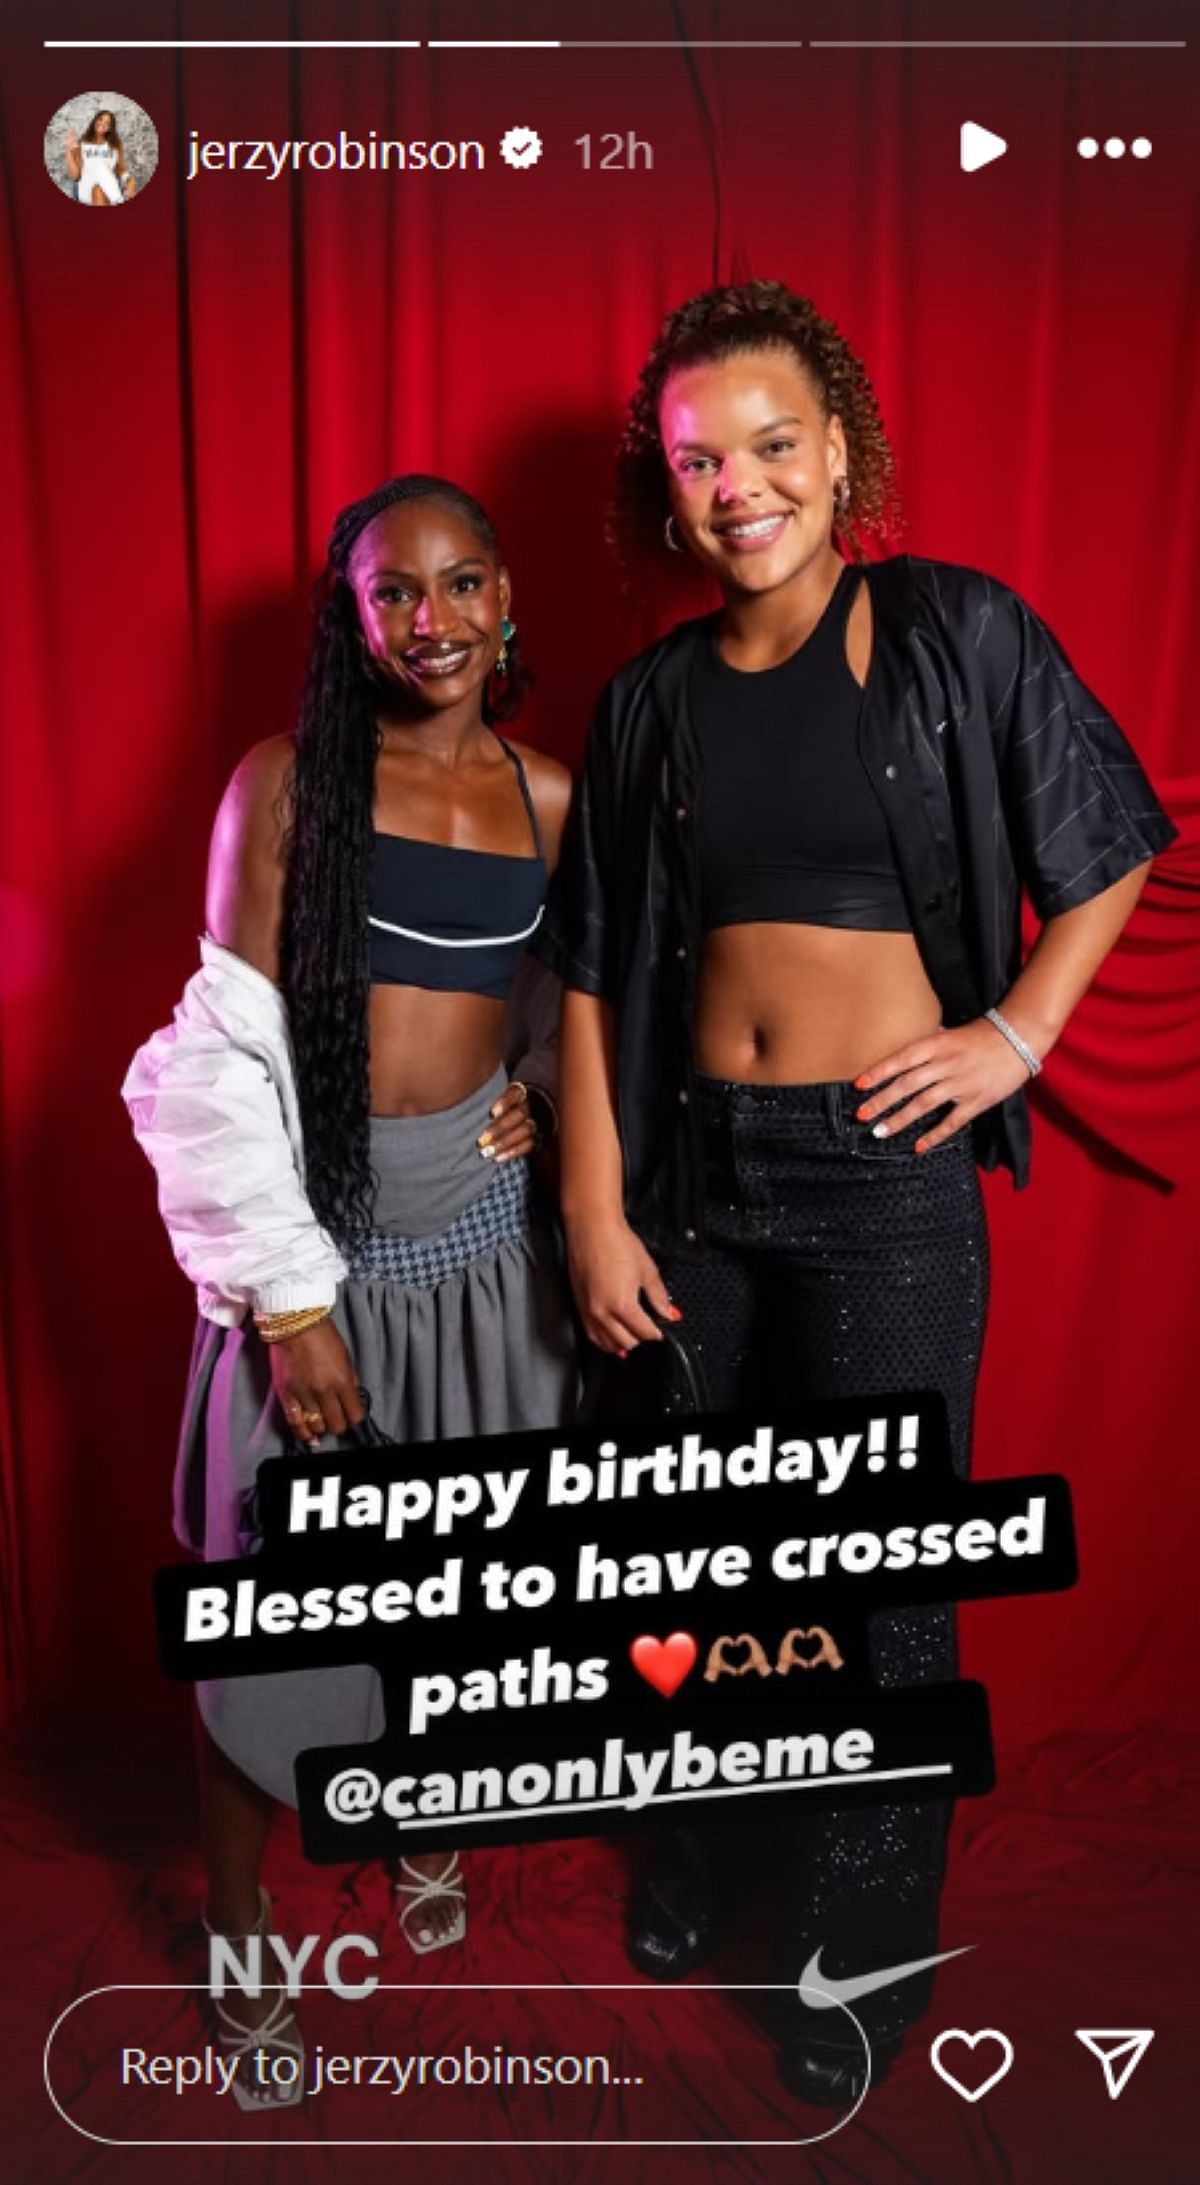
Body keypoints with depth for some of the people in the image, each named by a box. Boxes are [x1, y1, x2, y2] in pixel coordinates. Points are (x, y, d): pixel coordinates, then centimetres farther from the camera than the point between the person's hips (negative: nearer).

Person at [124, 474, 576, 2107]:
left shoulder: (552, 796, 4)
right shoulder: (289, 782, -6)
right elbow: (227, 1051, -9)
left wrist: (545, 1093, -2)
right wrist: (291, 1299, -12)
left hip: (481, 1221, 4)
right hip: (316, 1229, -3)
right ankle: (239, 1946, 27)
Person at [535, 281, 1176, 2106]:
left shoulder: (959, 635, -4)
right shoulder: (654, 700, 4)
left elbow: (1113, 844, 5)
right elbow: (594, 974, 3)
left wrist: (1017, 1028, -7)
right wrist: (596, 1215, -1)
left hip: (888, 1169, -3)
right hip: (695, 1160, 4)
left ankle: (865, 1947, 30)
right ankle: (706, 1843, 44)